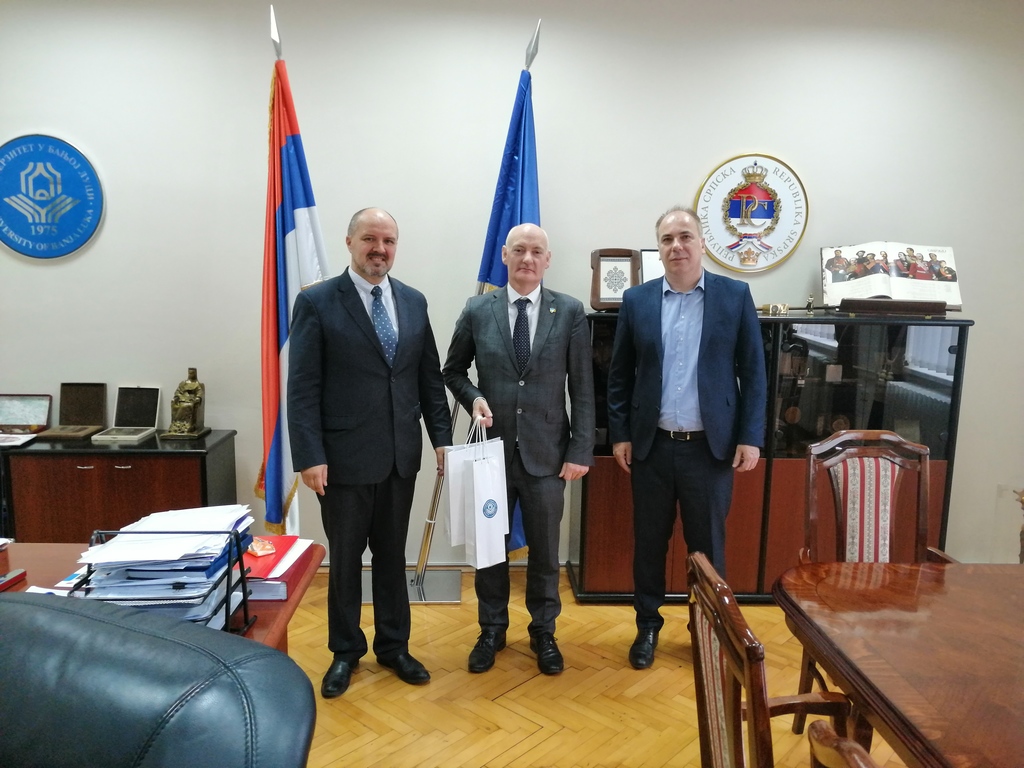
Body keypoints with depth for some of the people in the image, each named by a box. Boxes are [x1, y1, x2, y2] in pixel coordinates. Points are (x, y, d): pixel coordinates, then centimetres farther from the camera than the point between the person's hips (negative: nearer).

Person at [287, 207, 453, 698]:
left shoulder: (413, 302, 7)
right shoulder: (317, 302, -6)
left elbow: (430, 377, 9)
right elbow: (303, 389, -10)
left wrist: (441, 437, 4)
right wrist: (310, 456, -15)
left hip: (401, 455, 4)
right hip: (345, 456, -4)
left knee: (392, 555, 16)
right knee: (345, 558, 12)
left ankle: (393, 646, 33)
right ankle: (346, 651, 32)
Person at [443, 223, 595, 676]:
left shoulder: (570, 313, -3)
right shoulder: (477, 311, 0)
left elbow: (582, 388, -2)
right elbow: (453, 370, 11)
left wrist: (581, 450, -6)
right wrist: (473, 397, -9)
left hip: (546, 452, -1)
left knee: (544, 549, 12)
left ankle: (543, 632, 34)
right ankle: (492, 630, 35)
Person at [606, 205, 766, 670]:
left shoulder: (735, 296, 0)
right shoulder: (636, 300, 3)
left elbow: (753, 372, 0)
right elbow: (619, 374, 6)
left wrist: (750, 436, -6)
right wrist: (620, 433, 1)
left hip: (711, 446, -1)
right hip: (651, 445, 1)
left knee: (708, 544, 11)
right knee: (649, 541, 12)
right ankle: (648, 625, 30)